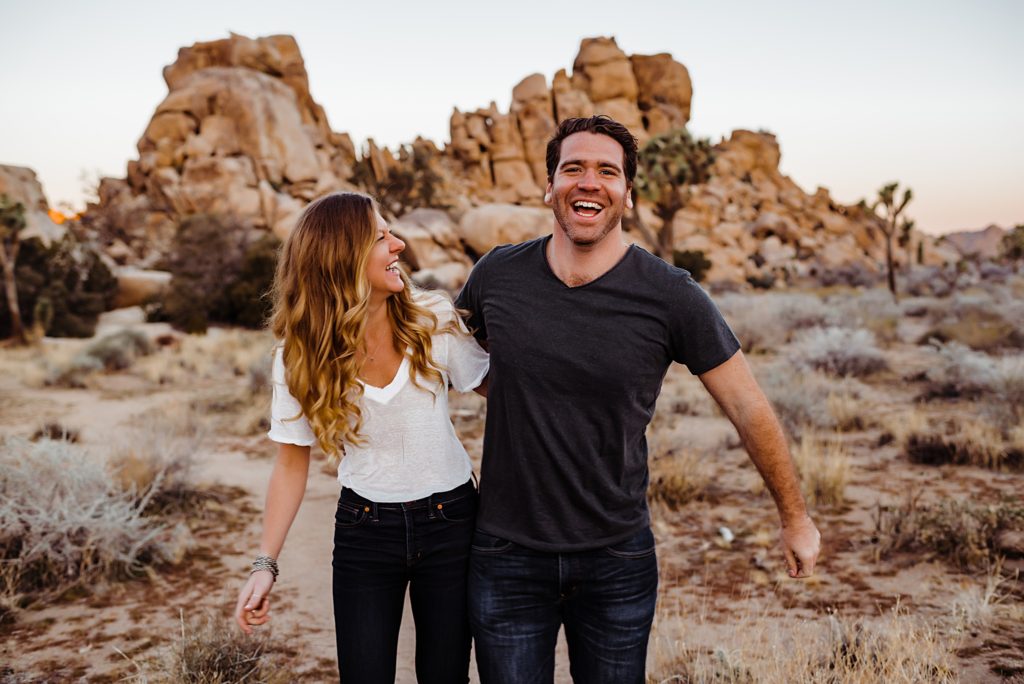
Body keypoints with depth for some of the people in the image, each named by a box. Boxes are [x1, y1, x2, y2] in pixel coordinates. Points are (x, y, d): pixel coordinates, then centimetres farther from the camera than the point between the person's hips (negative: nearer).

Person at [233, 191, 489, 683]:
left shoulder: (435, 321, -10)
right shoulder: (300, 357, -9)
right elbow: (292, 464, -2)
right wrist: (266, 565, -7)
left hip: (449, 520, 0)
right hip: (364, 530, 0)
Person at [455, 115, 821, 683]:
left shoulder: (670, 297, -12)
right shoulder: (497, 274, -6)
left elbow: (749, 408, -2)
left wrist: (795, 518, 6)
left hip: (618, 561, -1)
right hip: (508, 556, 1)